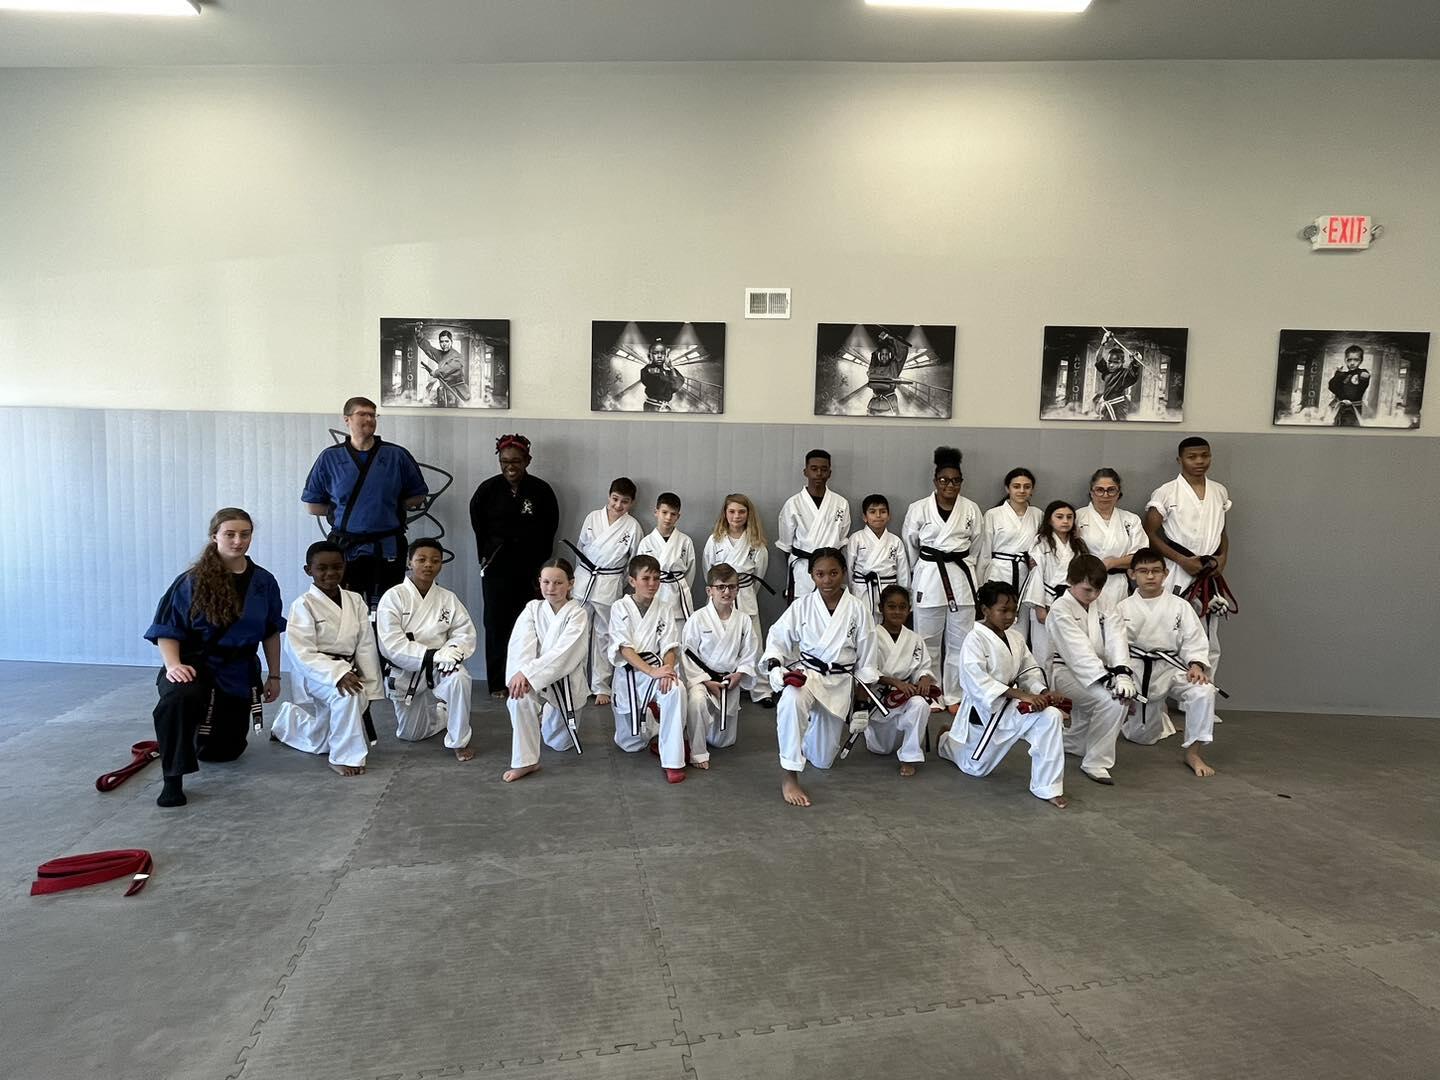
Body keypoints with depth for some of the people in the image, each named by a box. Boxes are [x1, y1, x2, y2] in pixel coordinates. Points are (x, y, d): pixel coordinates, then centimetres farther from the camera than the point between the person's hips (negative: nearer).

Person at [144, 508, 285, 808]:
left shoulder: (263, 582, -3)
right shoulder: (191, 581, -12)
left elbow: (271, 632, 7)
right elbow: (166, 630, -8)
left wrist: (274, 676, 9)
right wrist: (173, 665, -25)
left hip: (240, 671, 4)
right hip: (196, 664, -3)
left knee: (223, 752, 16)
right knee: (178, 698, -42)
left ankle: (202, 730, 55)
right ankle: (173, 778, -25)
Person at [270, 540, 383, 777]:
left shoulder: (355, 600, -1)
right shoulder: (303, 605, -14)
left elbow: (366, 646, -1)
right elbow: (302, 653, -21)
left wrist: (369, 690, -5)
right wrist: (337, 673, -35)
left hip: (346, 670, 5)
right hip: (315, 672, -5)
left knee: (322, 742, 16)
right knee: (347, 695, -38)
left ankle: (288, 721, 46)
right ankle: (345, 757, -20)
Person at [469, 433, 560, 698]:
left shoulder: (541, 490, -3)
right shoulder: (488, 489, -3)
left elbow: (549, 528, 6)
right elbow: (478, 525, 10)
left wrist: (539, 561, 5)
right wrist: (487, 556, 7)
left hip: (529, 567, 0)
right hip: (497, 567, 0)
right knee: (496, 623, 3)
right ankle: (497, 682, 12)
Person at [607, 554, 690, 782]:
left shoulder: (665, 609, 4)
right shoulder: (620, 608, -3)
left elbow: (670, 648, -4)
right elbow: (625, 649, -14)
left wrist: (667, 669, -27)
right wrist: (652, 671, -29)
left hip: (658, 670, 0)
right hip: (630, 674, 0)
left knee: (676, 689, -37)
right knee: (631, 745, 5)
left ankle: (672, 761, -28)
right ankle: (649, 720, 41)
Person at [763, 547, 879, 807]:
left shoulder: (858, 610, -5)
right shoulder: (802, 606, -7)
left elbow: (866, 660, 2)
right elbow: (777, 639, -1)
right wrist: (776, 667, -21)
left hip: (840, 682, 2)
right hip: (806, 673, -1)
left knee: (822, 760, 10)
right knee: (792, 700, -41)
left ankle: (812, 733, 49)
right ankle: (788, 776, -31)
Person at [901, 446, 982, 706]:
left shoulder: (971, 510, 3)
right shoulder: (918, 509, -2)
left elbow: (975, 547, 13)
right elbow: (909, 547, 8)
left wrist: (963, 569, 14)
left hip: (962, 578, 2)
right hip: (928, 578, -2)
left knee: (960, 641, 5)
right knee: (928, 641, 4)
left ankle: (954, 696, 16)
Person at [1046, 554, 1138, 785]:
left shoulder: (1102, 607, 6)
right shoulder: (1060, 609, -13)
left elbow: (1116, 638, -11)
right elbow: (1079, 650, -24)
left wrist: (1122, 673, -28)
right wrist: (1107, 679, -33)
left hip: (1099, 672, 8)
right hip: (1067, 672, -8)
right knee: (1113, 700, -27)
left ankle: (1069, 742, 34)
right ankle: (1095, 763, -12)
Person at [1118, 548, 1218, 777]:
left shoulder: (1179, 606, -1)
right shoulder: (1123, 609, -2)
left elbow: (1194, 641, -4)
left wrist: (1196, 664, -23)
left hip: (1172, 667, 0)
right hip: (1139, 672, 0)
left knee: (1203, 691, -33)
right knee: (1141, 735, 7)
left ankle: (1192, 752, -14)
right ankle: (1159, 720, 48)